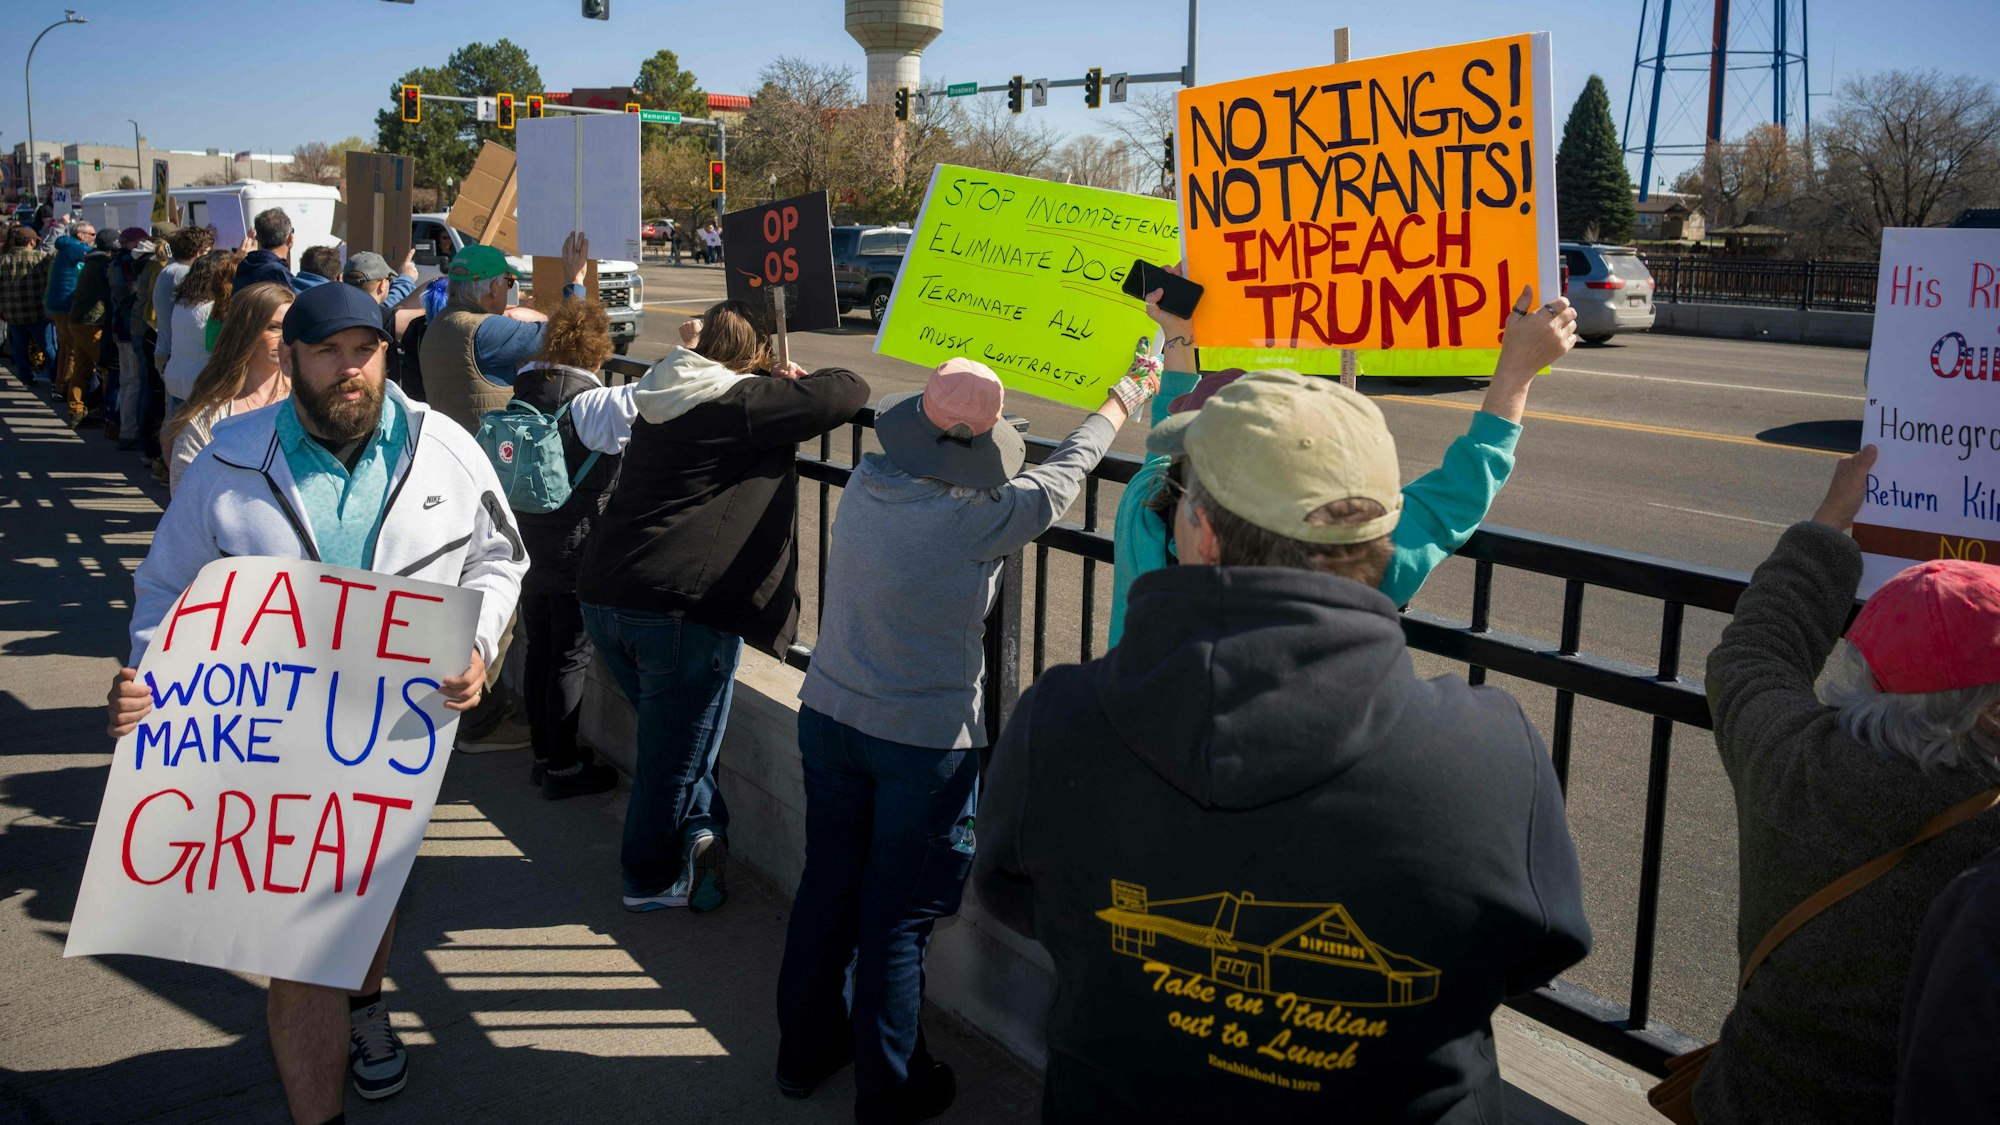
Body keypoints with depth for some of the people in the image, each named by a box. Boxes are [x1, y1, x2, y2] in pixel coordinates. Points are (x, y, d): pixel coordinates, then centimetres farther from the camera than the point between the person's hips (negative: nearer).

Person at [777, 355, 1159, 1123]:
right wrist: (1121, 400, 11)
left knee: (826, 887, 20)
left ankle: (805, 1050, 39)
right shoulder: (975, 519, -22)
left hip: (829, 716, 6)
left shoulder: (867, 481, -8)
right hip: (924, 741, -6)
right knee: (897, 917, 7)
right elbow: (1061, 476, -6)